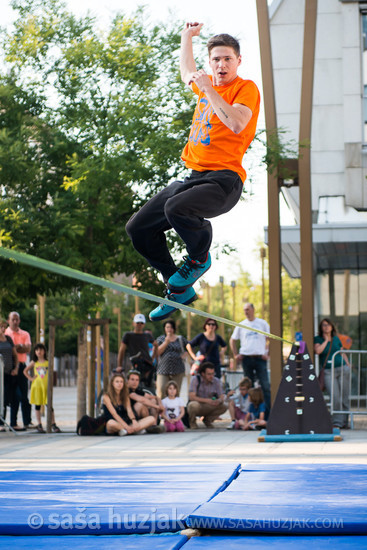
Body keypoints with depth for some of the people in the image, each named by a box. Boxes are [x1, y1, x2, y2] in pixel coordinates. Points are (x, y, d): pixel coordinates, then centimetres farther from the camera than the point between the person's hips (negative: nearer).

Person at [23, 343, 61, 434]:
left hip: (46, 386, -1)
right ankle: (39, 425, 9)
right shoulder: (34, 363, 7)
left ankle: (53, 424, -2)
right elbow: (25, 371, 15)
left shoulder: (48, 362, 5)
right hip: (37, 386, 1)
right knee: (38, 405, 4)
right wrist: (30, 378, 2)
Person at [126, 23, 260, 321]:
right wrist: (187, 38, 48)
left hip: (224, 179, -8)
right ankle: (179, 289, 15)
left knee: (176, 208, -37)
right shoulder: (208, 85, 19)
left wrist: (207, 89, -20)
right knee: (138, 228, 3)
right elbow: (188, 73, 44)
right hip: (194, 175, 8)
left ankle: (200, 258, -6)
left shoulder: (246, 88, -3)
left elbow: (237, 124, -22)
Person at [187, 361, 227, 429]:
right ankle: (192, 421, -5)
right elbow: (191, 397, -24)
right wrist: (207, 400, -35)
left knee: (224, 407, -21)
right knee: (194, 405, -39)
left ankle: (208, 420, 6)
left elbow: (222, 397, -7)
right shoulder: (196, 379, -17)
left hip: (208, 408, 4)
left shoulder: (216, 381, -5)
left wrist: (219, 400, -34)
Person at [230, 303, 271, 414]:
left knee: (265, 385, -9)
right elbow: (232, 340, 19)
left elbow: (270, 339, 7)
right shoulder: (241, 325, 10)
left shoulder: (262, 323, 5)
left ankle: (269, 410, -9)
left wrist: (267, 354, -3)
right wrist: (235, 355, 8)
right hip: (246, 358, 2)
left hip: (260, 358, -2)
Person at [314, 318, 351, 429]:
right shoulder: (318, 339, 5)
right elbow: (318, 351, -14)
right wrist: (326, 340, -4)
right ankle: (337, 422, -8)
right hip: (328, 372, -3)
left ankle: (344, 422, 10)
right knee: (335, 397, -15)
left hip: (342, 369, 3)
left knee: (344, 397, 1)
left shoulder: (336, 339, 14)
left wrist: (348, 364, 9)